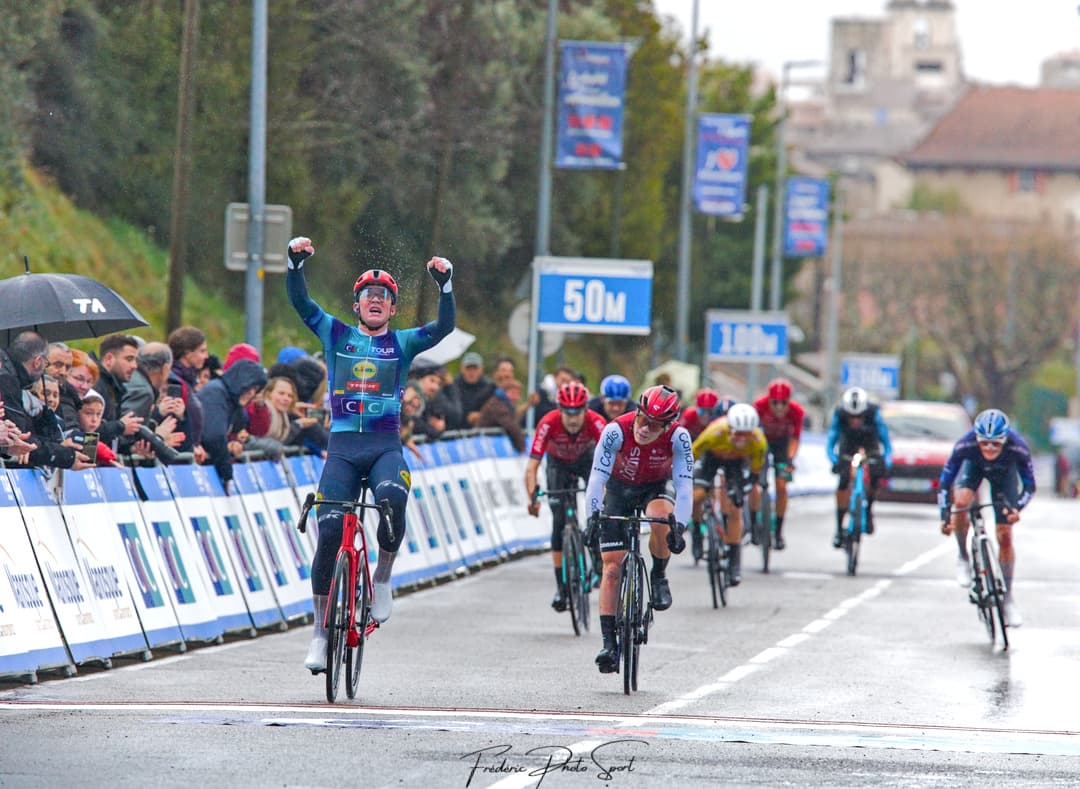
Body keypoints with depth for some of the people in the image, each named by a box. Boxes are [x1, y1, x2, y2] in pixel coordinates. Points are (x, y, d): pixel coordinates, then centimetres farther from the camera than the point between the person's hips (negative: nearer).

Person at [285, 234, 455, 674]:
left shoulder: (402, 343, 11)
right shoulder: (335, 335, 13)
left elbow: (444, 327, -2)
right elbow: (300, 303, 4)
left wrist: (445, 283, -16)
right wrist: (295, 262, -11)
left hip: (386, 446, -1)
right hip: (343, 446, 1)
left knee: (392, 498, -33)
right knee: (328, 532, -8)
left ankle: (383, 576, -8)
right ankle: (320, 631, 2)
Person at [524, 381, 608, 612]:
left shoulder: (595, 422, -36)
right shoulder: (548, 423, -36)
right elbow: (532, 465, -38)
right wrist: (533, 498, -51)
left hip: (586, 459, 0)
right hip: (558, 463, 0)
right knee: (559, 521, -11)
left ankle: (599, 562, 1)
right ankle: (561, 586, -6)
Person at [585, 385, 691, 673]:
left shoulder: (678, 437, -29)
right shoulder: (616, 431, -32)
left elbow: (684, 484, -31)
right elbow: (597, 476, -33)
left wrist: (678, 527, -42)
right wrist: (594, 515, -46)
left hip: (657, 486, 0)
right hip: (620, 487, 0)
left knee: (660, 521, -36)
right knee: (612, 568, -8)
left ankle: (659, 578, -8)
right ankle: (609, 644, -4)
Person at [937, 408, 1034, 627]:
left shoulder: (1018, 448, -38)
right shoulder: (965, 445, -38)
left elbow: (1029, 486, -25)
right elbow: (944, 483, -28)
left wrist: (1017, 508, -44)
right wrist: (945, 515, -39)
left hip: (1004, 471, 0)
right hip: (974, 466, 0)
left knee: (1005, 536, -4)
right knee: (961, 501, -32)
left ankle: (1008, 598, 8)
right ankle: (963, 558, -8)